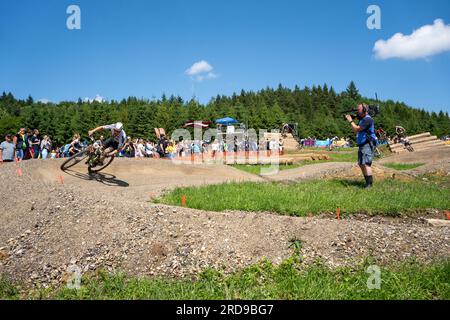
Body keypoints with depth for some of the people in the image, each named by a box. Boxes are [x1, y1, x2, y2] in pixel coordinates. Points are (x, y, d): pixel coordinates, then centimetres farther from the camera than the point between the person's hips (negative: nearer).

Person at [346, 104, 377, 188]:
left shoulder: (367, 119, -13)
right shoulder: (361, 119, 18)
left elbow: (357, 129, -17)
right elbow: (355, 131, 20)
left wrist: (351, 121, -4)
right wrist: (350, 120, 10)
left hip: (368, 145, -10)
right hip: (361, 145, 10)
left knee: (366, 164, -17)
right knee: (361, 164, 11)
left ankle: (369, 184, -18)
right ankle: (368, 182, 18)